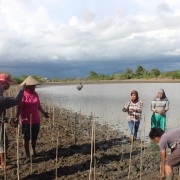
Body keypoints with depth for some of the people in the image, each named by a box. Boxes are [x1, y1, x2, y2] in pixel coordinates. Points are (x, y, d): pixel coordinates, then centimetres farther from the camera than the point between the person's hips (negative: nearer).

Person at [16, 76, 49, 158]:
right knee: (26, 138, 8)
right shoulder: (23, 95, -15)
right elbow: (19, 107, -20)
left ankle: (34, 150, 34)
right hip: (26, 121, -5)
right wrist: (17, 117, -31)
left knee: (34, 137, 17)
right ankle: (27, 153, 22)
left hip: (36, 120, 6)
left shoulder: (35, 94, 5)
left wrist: (44, 113, 27)